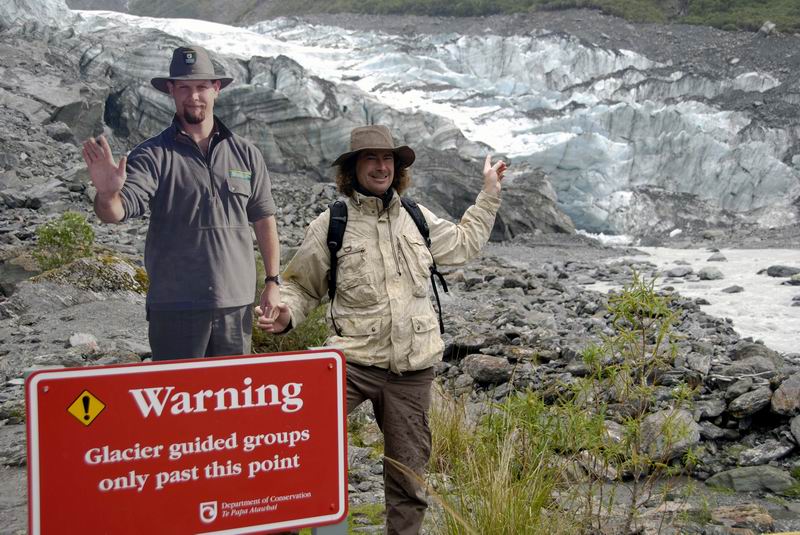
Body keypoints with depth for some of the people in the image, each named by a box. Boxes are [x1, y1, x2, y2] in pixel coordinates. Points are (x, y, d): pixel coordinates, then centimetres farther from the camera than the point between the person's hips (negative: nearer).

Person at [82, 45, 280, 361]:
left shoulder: (246, 154, 8)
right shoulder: (153, 155, -3)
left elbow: (264, 219, 12)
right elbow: (118, 210, -16)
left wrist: (272, 281, 9)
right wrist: (107, 195, -39)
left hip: (237, 303, 3)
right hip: (174, 307, -3)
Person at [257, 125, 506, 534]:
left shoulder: (418, 219, 11)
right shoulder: (331, 225, -2)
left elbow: (465, 241, 29)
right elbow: (302, 285, 7)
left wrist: (490, 190, 30)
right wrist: (286, 315, -14)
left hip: (412, 369, 4)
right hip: (354, 361, -3)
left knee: (408, 469, 12)